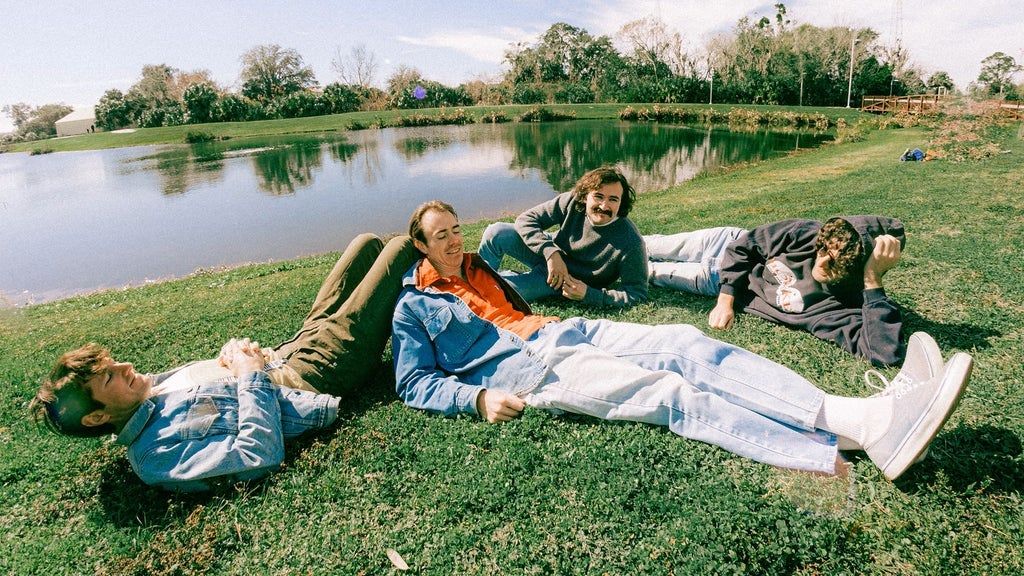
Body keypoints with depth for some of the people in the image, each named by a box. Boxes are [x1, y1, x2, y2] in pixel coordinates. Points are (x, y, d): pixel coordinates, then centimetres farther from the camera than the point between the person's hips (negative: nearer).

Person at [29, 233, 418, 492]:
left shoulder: (157, 388, 3)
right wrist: (252, 376, -23)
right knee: (401, 248, -6)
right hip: (317, 379, -8)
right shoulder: (158, 456, -21)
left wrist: (237, 349, -9)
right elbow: (258, 455, -31)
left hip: (289, 355, 8)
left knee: (369, 243, 12)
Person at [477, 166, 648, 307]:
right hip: (550, 253, 4)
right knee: (496, 232, -21)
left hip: (571, 280, -3)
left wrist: (588, 295, -31)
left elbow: (637, 294, -22)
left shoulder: (630, 242, -29)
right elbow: (526, 219, -16)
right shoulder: (572, 202, -20)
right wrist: (551, 253, -31)